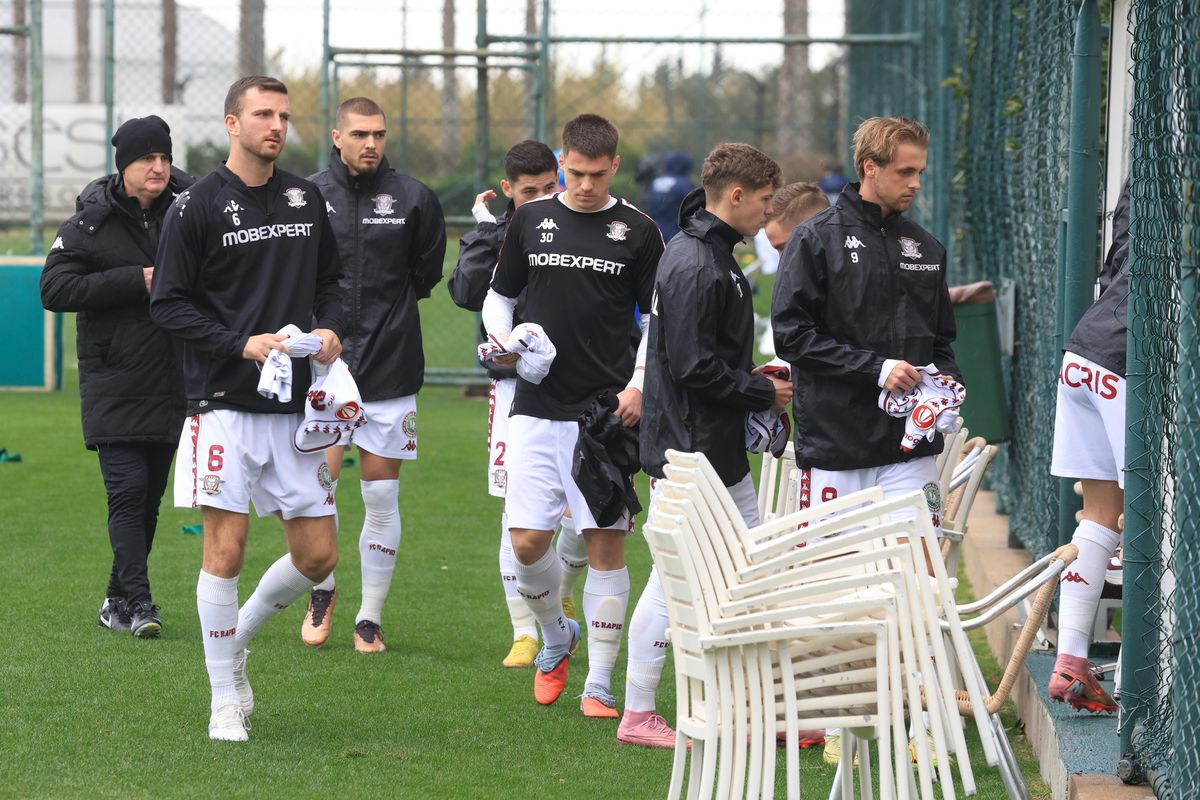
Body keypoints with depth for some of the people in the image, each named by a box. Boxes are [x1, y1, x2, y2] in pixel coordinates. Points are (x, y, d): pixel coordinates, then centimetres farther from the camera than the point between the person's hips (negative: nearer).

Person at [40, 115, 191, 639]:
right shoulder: (92, 222, -3)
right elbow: (55, 288, -10)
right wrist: (136, 281, -16)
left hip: (171, 384, 4)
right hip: (114, 384, -4)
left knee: (150, 497, 9)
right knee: (127, 490, -12)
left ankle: (118, 602, 19)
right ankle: (137, 601, -14)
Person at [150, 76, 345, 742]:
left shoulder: (306, 199, 11)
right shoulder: (197, 205, -4)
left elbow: (329, 281, 21)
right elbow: (168, 303, -5)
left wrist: (329, 329, 0)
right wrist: (242, 344, -16)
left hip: (296, 405, 5)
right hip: (225, 403, -5)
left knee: (318, 553, 4)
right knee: (226, 546, -7)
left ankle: (238, 636, 29)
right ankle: (225, 702, 4)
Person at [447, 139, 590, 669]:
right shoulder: (493, 237, 6)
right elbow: (467, 293, -10)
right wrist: (485, 230, -11)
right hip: (516, 382, 0)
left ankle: (563, 595, 29)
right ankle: (524, 632, 5)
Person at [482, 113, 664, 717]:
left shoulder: (637, 231, 2)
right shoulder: (531, 220, 7)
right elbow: (499, 294, 17)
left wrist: (639, 384, -6)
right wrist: (501, 339, -3)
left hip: (608, 410, -2)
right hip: (537, 408, 2)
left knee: (605, 543, -3)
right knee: (527, 541, -4)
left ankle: (599, 685, 5)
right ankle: (555, 635, 26)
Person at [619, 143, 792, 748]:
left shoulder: (712, 255, 13)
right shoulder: (695, 267, -20)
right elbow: (695, 368, -23)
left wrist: (752, 379, 10)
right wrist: (763, 393, -12)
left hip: (720, 450, 11)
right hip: (689, 452, -11)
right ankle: (638, 716, 7)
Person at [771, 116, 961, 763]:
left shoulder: (925, 248, 15)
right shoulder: (817, 239, -1)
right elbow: (791, 331, -8)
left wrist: (945, 381, 2)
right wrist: (875, 369, -14)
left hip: (908, 448, 3)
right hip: (834, 444, -3)